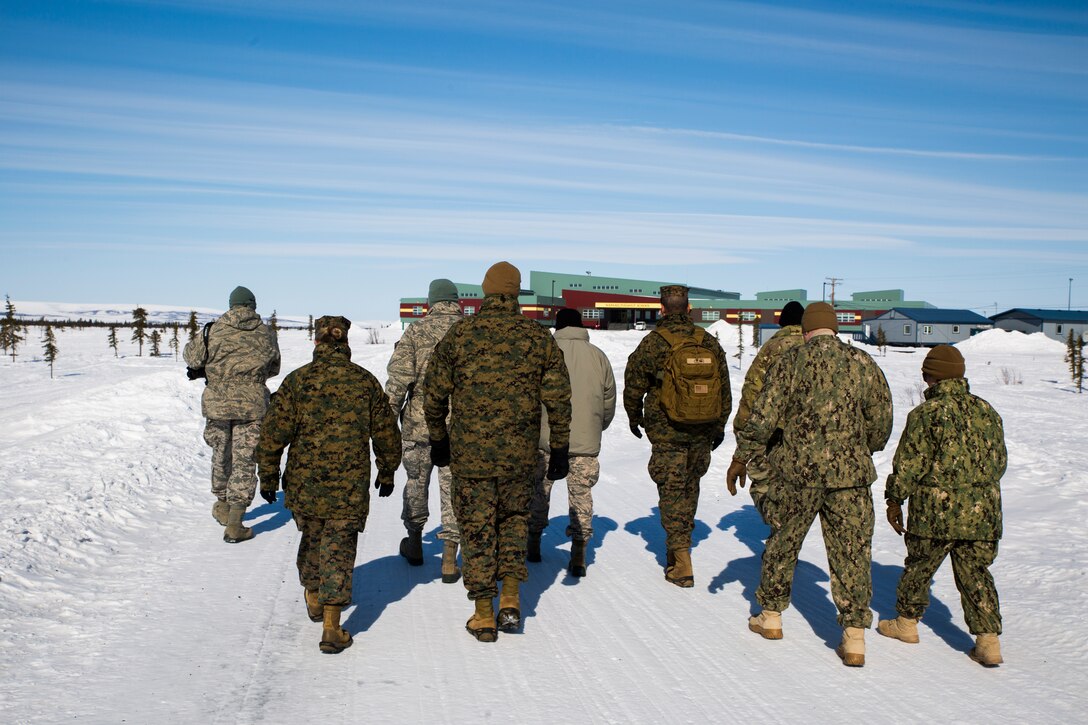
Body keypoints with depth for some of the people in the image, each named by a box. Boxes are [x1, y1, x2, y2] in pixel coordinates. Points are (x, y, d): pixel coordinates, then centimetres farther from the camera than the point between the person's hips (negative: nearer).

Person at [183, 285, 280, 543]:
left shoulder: (214, 331, -5)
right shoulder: (266, 334, -2)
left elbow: (191, 356, 8)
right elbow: (274, 369, 10)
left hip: (217, 403, 1)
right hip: (252, 404, -1)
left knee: (221, 455, 22)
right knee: (244, 461, 3)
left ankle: (223, 506, 40)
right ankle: (234, 525, 0)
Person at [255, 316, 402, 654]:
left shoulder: (297, 380, -3)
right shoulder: (366, 382, 1)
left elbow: (274, 433, -4)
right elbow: (386, 434, 8)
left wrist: (268, 477, 7)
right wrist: (387, 473, 22)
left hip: (304, 483, 1)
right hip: (350, 486, -1)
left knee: (311, 538, 22)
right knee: (339, 549, 3)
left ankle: (314, 598, 42)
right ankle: (331, 627, -2)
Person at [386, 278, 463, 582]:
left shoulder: (416, 331, -3)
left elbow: (399, 377, -9)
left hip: (419, 423, 0)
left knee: (416, 481, 18)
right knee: (454, 489, 5)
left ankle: (414, 542, 33)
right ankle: (449, 558, 5)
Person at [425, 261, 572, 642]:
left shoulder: (459, 334, -3)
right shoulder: (539, 338, 0)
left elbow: (435, 394, 3)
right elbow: (558, 399, 0)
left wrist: (438, 439, 16)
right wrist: (560, 450, 7)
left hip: (469, 452, -1)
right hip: (519, 453, 1)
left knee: (477, 528, 9)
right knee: (514, 518, 21)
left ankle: (484, 616, 14)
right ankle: (511, 598, 9)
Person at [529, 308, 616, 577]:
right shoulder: (598, 356, 4)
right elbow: (609, 401, 10)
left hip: (546, 438, -1)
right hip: (585, 442, 1)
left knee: (539, 490, 16)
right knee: (581, 494, 8)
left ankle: (534, 543, 26)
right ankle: (578, 555, 5)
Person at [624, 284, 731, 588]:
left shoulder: (651, 344, -11)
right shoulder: (710, 343, 1)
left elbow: (633, 386, -2)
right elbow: (724, 390, 8)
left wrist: (634, 418, 15)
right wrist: (719, 426, 19)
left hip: (666, 432, -4)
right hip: (702, 434, 4)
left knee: (672, 492, 1)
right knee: (690, 487, 19)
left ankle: (681, 564, -4)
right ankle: (679, 545, 33)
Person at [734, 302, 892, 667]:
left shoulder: (792, 361, -4)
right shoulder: (863, 363, 4)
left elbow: (763, 417, -7)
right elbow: (881, 423, 9)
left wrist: (740, 459, 2)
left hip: (798, 471, -1)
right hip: (850, 473, 1)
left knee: (783, 543, 15)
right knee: (852, 552, 6)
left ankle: (770, 617, 28)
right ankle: (854, 637, 5)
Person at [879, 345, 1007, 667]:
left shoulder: (926, 413, -11)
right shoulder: (987, 412, 7)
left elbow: (908, 463, -9)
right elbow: (1000, 461, 16)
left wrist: (894, 499, 3)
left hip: (936, 511, -4)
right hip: (983, 513, 5)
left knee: (919, 567, 13)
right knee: (976, 573, 10)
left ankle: (906, 622, 27)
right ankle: (988, 639, 3)